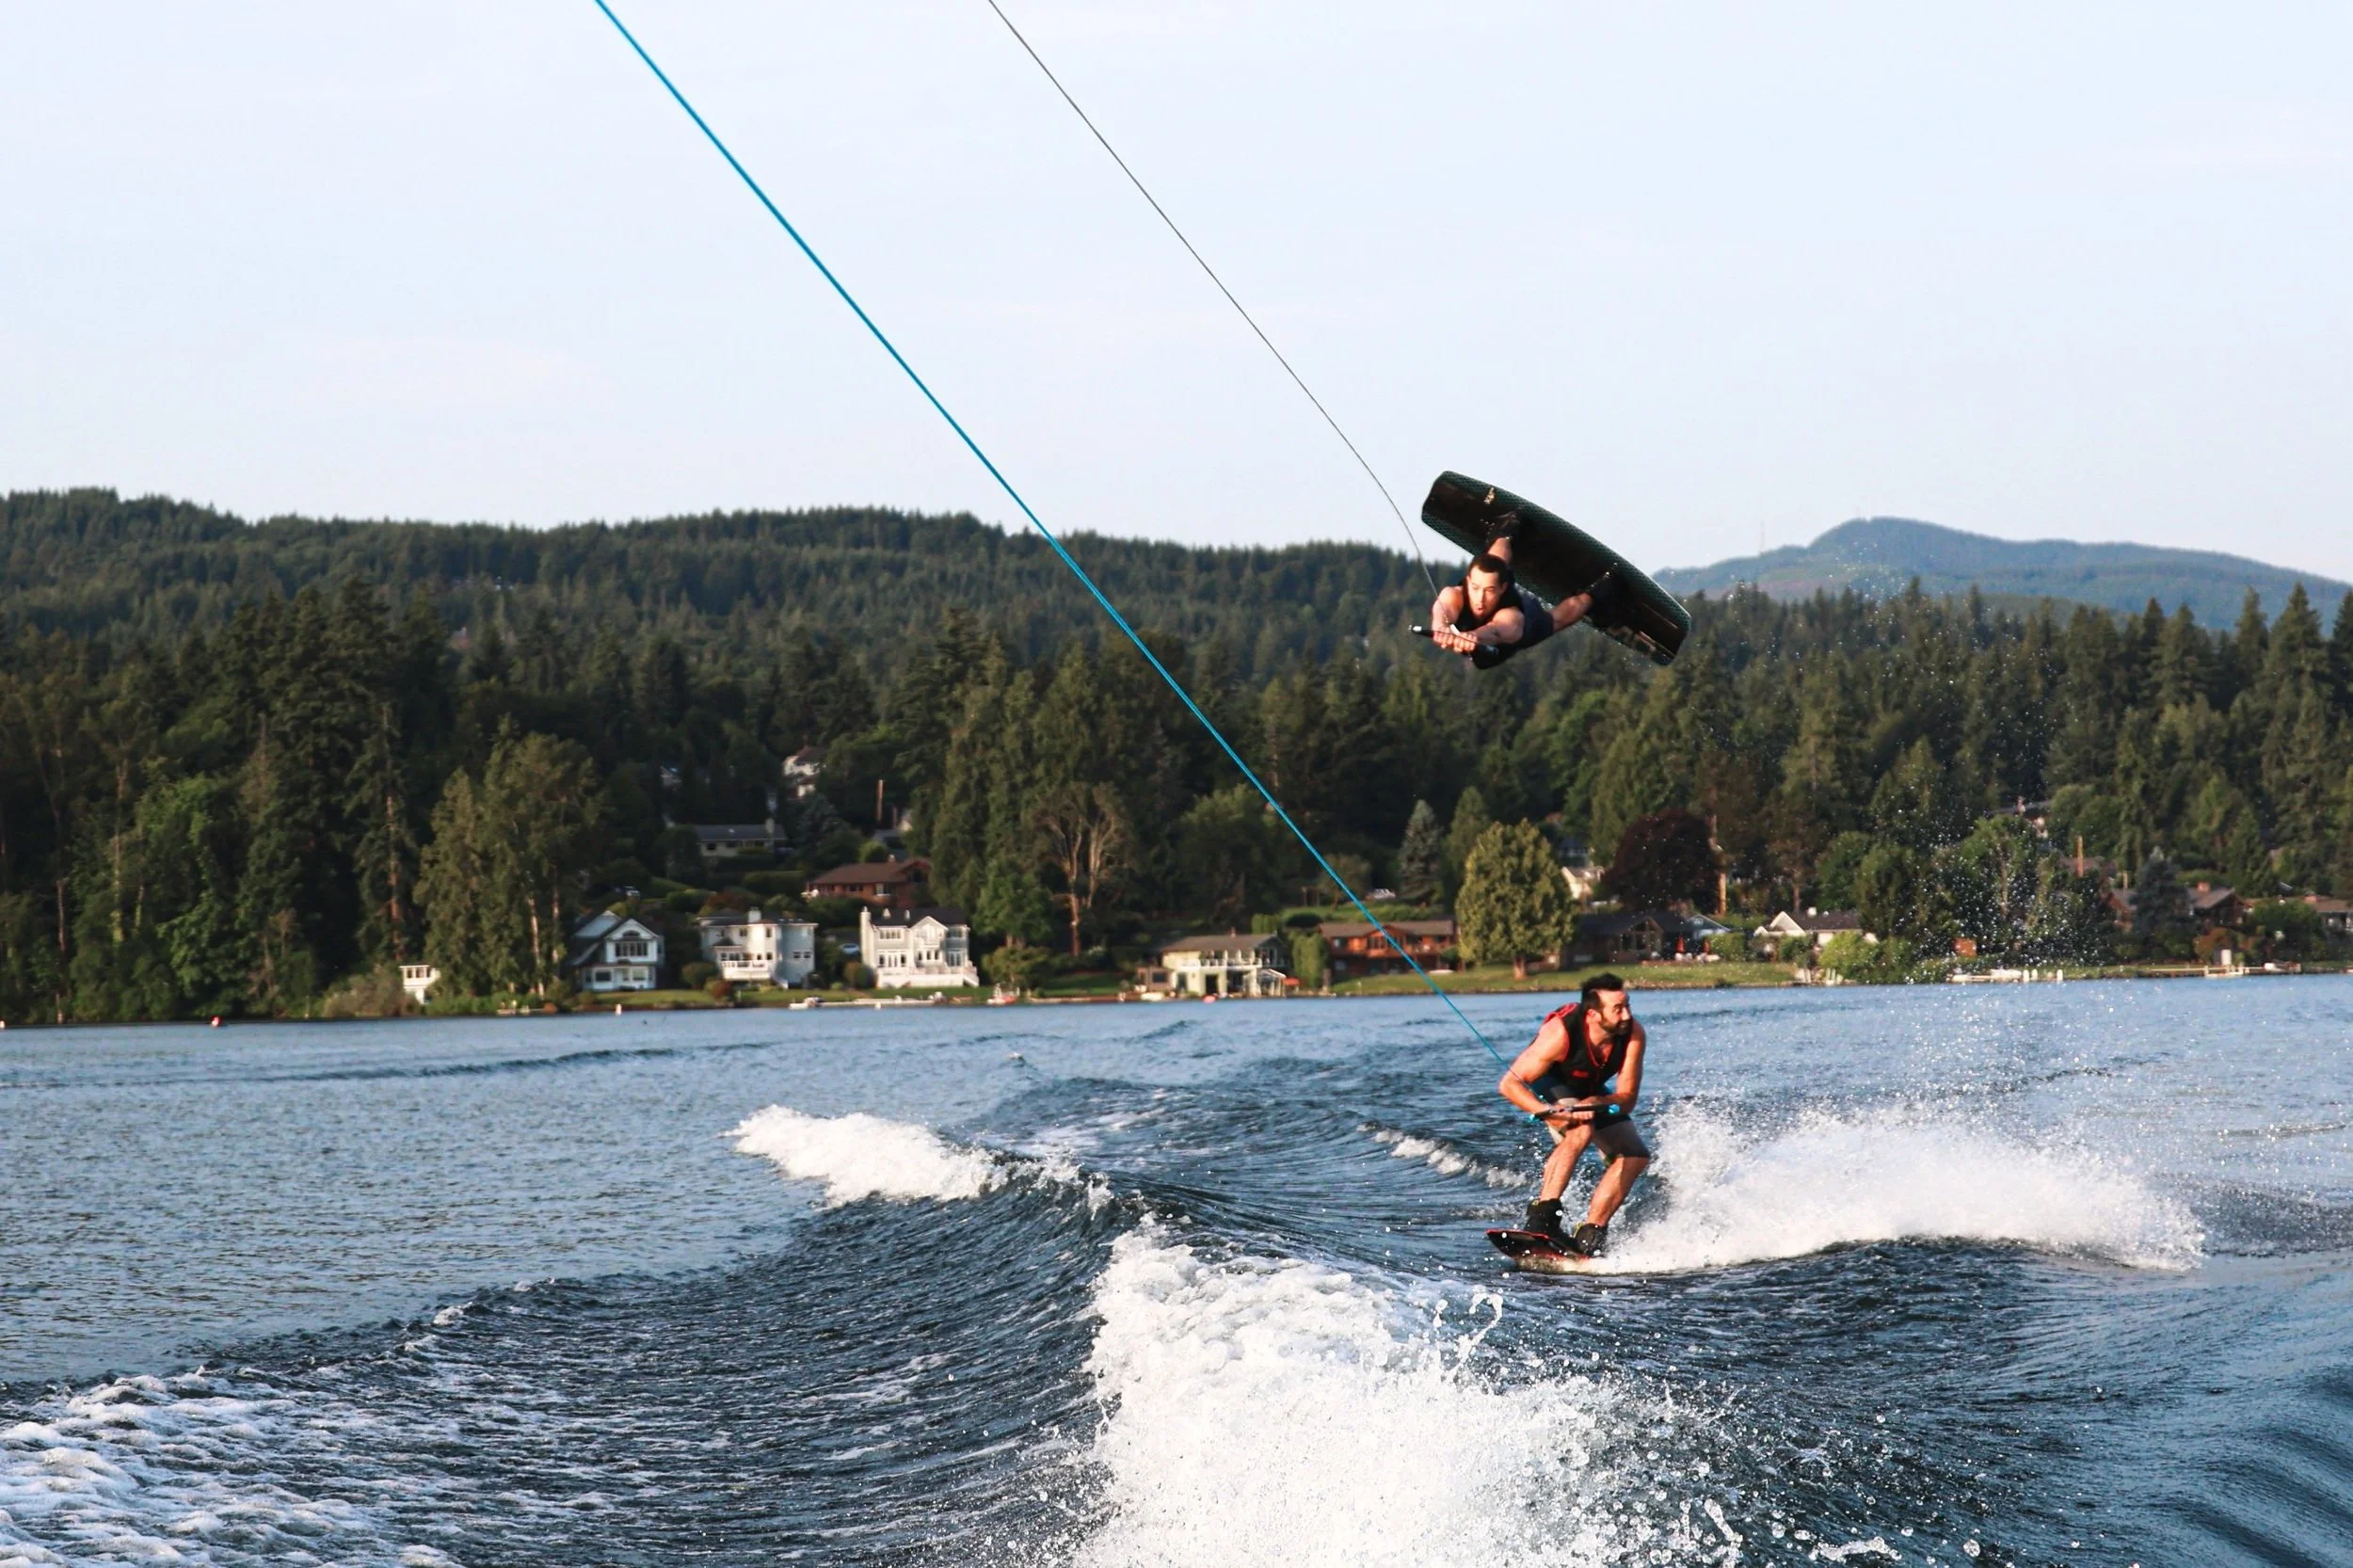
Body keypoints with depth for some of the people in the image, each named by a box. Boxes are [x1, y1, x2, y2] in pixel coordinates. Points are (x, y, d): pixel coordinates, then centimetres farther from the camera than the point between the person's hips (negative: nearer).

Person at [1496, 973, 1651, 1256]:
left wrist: (1595, 1103, -42)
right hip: (1549, 1085, -6)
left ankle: (1590, 1235, -4)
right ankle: (1542, 1215, -35)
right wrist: (1548, 1112, -47)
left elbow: (1627, 1098, -21)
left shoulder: (1633, 1034, -27)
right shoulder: (1560, 1034, -37)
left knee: (1635, 1156, -7)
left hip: (1591, 1093, 6)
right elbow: (1509, 1084, -32)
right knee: (1581, 1130, -34)